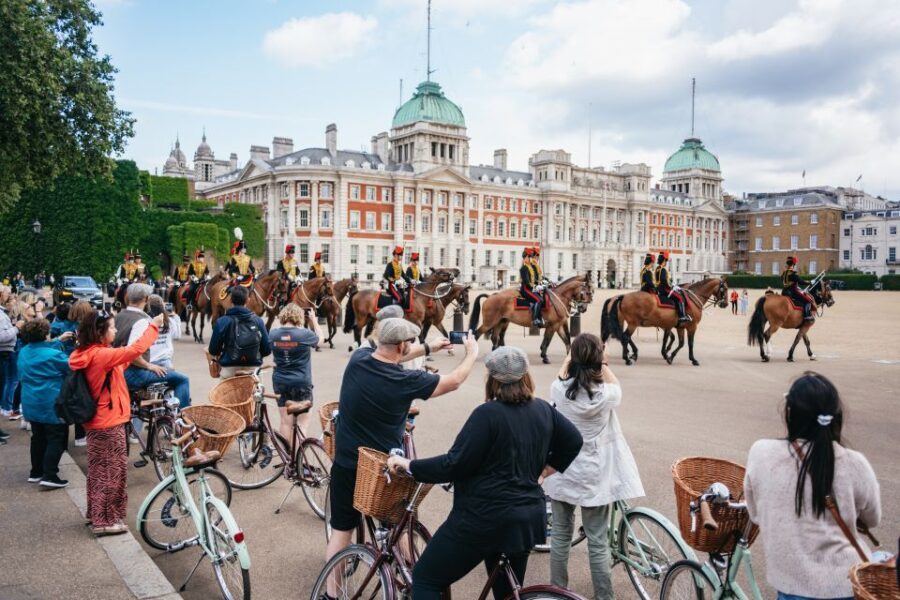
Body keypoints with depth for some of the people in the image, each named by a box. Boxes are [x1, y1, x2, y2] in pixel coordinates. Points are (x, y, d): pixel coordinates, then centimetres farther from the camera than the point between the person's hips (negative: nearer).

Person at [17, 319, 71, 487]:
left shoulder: (23, 352, 5)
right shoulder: (53, 355, -17)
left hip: (31, 403, 8)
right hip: (51, 404, -8)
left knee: (38, 437, 18)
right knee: (57, 439, -1)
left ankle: (36, 472, 25)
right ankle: (49, 476, -6)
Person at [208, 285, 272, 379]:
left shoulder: (222, 321, -10)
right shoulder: (258, 321, -5)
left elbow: (213, 350, -7)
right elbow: (267, 350, -2)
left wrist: (220, 355, 15)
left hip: (230, 369, -1)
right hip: (252, 369, 2)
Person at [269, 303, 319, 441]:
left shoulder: (273, 334, -4)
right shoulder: (304, 334, -14)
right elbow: (319, 338, 8)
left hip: (280, 382, 4)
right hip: (302, 382, -4)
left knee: (285, 422, 12)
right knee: (303, 422, 5)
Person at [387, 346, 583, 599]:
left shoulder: (488, 414, -18)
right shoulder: (543, 410, 4)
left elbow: (454, 465, -20)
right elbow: (574, 440, 15)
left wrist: (409, 465, -10)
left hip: (484, 518, -7)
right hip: (528, 518, 8)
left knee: (425, 579, 8)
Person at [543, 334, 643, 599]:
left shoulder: (558, 389, -12)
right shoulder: (606, 394, -18)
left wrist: (571, 358, 22)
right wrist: (604, 365, 9)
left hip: (561, 473, 3)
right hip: (594, 477, -2)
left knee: (560, 536, 16)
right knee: (598, 542, 10)